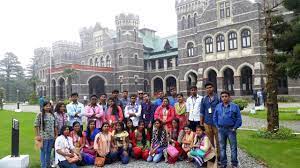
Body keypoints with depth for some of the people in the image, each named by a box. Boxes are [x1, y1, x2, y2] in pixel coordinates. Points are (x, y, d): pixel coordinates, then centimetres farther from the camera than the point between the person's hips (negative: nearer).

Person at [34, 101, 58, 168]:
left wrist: (56, 135, 11)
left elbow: (55, 126, 14)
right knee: (43, 151, 0)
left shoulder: (52, 115, 11)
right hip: (44, 137, -5)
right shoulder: (40, 114, -5)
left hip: (52, 137, 5)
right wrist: (37, 135, -10)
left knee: (49, 151, 12)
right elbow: (36, 125, -7)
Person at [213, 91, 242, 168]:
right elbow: (215, 117, 11)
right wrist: (218, 127, 4)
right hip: (221, 129, 3)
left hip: (231, 129, -3)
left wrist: (235, 128, -7)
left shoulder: (235, 106, -3)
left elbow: (239, 118, -2)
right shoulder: (218, 106, 6)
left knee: (233, 147, 3)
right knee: (222, 147, 10)